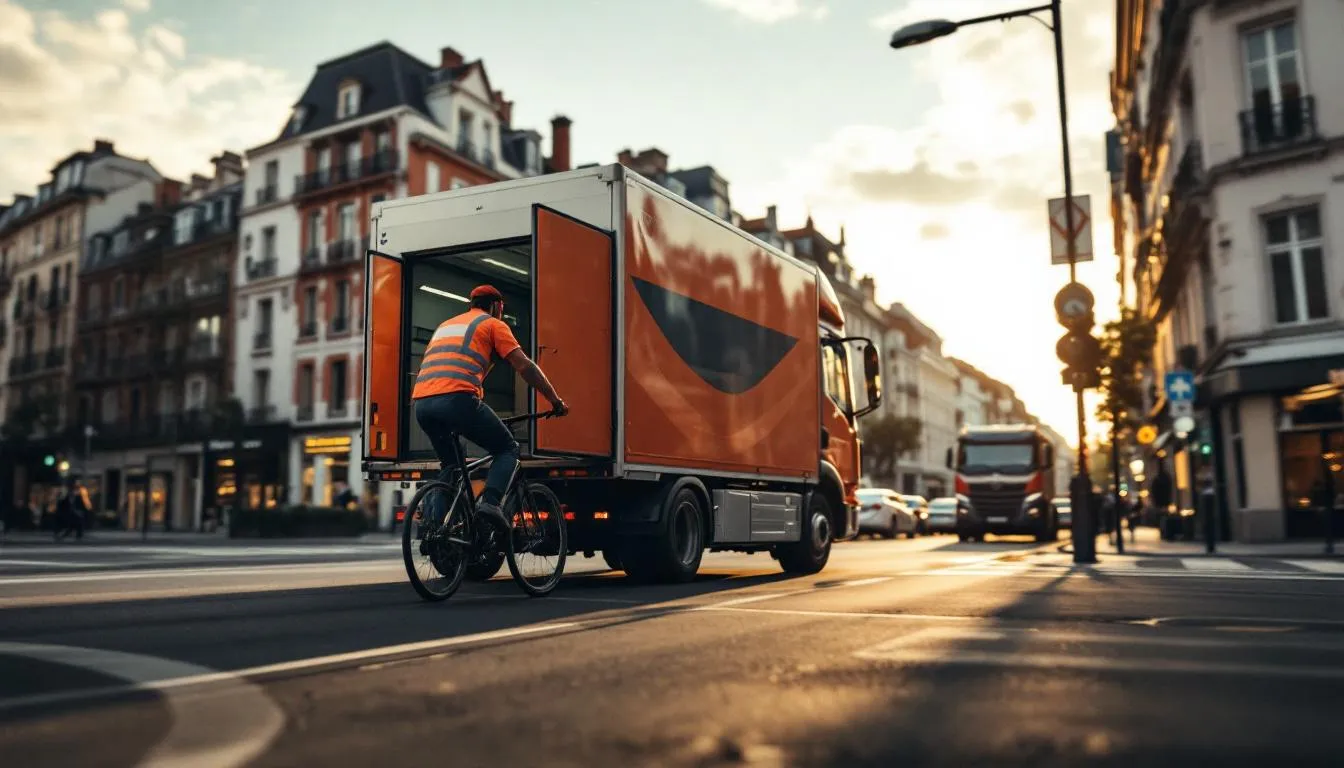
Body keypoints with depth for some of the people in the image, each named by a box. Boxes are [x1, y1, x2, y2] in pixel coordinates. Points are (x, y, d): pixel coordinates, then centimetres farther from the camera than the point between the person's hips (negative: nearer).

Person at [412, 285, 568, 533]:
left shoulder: (446, 325, 35)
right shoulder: (493, 324, 15)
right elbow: (524, 366, 6)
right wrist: (556, 401, 11)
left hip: (421, 402, 7)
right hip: (457, 398, -6)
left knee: (450, 465, 26)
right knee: (508, 449, 11)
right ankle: (490, 501, -13)